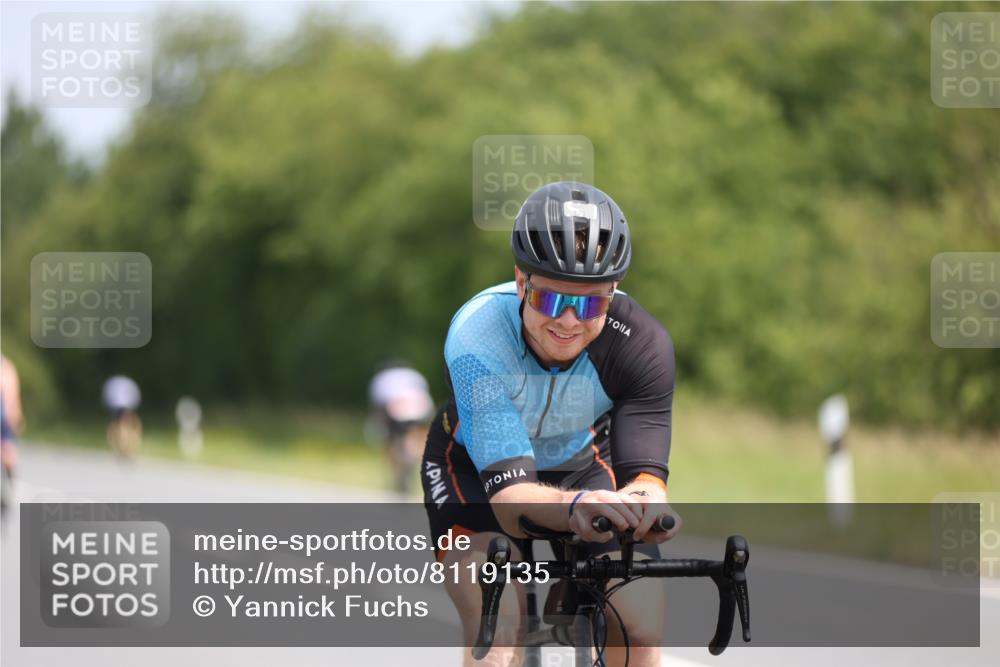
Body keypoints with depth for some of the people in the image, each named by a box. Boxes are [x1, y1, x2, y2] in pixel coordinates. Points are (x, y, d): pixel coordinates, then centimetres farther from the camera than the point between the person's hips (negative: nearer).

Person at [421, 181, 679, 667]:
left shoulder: (641, 343, -30)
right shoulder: (477, 336, -37)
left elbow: (644, 471, -36)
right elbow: (511, 497, -44)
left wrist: (647, 501, -62)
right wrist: (574, 506, -67)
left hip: (583, 467, 2)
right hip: (477, 468, -2)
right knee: (497, 624, -29)